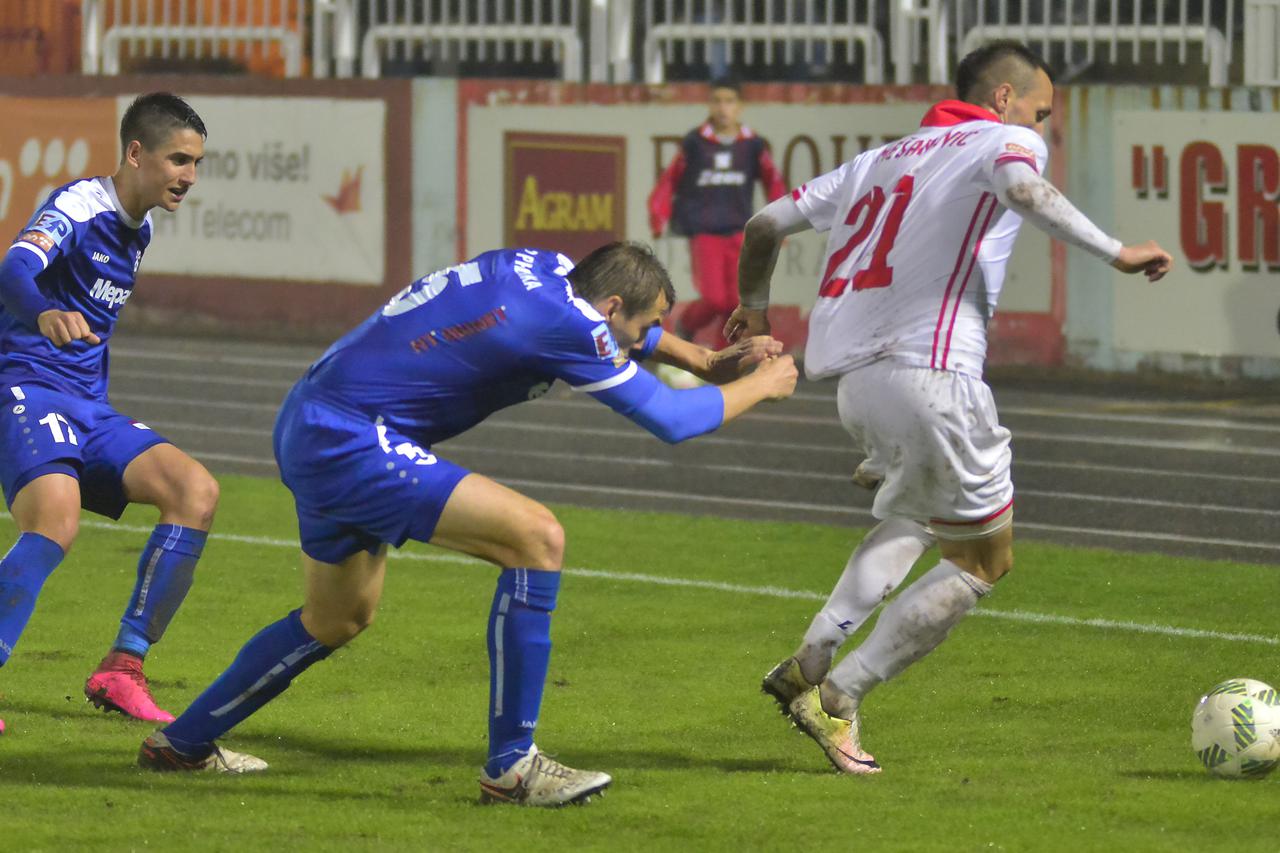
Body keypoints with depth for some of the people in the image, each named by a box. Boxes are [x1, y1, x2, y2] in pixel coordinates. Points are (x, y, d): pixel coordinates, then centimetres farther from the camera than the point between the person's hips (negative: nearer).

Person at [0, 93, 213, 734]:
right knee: (56, 521, -33)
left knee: (196, 491, -10)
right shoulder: (80, 206, -12)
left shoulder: (139, 230, 15)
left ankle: (121, 670, -7)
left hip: (90, 413, 8)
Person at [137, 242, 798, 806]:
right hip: (348, 445, -10)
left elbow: (617, 326, 33)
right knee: (537, 538, -15)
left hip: (307, 433, 10)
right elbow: (667, 420, -8)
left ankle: (181, 743, 40)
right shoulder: (564, 323, -18)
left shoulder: (546, 270, 8)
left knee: (339, 617, 28)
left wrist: (705, 360, 28)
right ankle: (511, 767, -10)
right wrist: (759, 386, 6)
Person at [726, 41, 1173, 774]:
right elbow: (1022, 187, -20)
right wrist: (1115, 253, -20)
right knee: (983, 560, 8)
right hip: (931, 374, -8)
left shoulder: (881, 161, 25)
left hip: (854, 377, 8)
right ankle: (837, 698, 2)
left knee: (910, 523, 32)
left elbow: (767, 224, 29)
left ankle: (812, 661, 12)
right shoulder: (1006, 140, 5)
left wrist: (755, 306, 46)